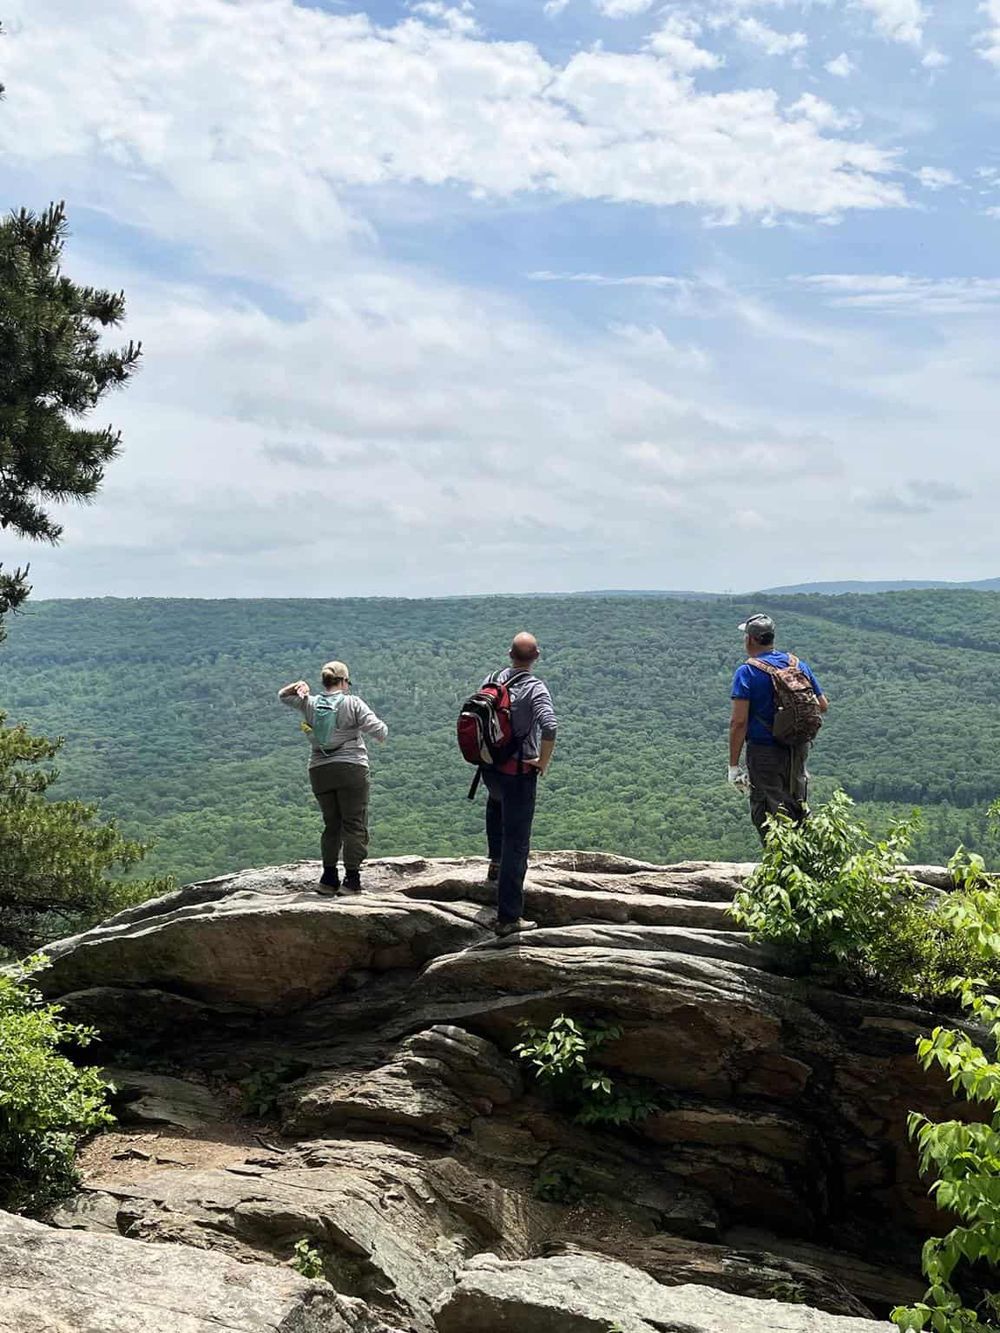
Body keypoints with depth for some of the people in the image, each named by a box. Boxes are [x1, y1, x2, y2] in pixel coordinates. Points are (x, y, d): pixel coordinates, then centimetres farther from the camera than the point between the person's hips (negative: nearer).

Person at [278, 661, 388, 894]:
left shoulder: (310, 703, 5)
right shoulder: (353, 703, -6)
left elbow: (283, 695, 25)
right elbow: (379, 731, -10)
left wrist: (299, 686, 12)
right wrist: (383, 728, 11)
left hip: (319, 771, 5)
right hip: (351, 769, -5)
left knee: (331, 825, 16)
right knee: (354, 825, 1)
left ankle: (329, 879, 15)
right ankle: (352, 880, -3)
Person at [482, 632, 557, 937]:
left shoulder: (492, 680, 2)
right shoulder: (535, 688, -16)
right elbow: (549, 727, -30)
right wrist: (544, 762, -15)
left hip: (489, 769, 6)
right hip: (519, 773, -6)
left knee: (497, 803, 41)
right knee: (516, 844, 1)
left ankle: (496, 862, 38)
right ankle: (508, 918, 4)